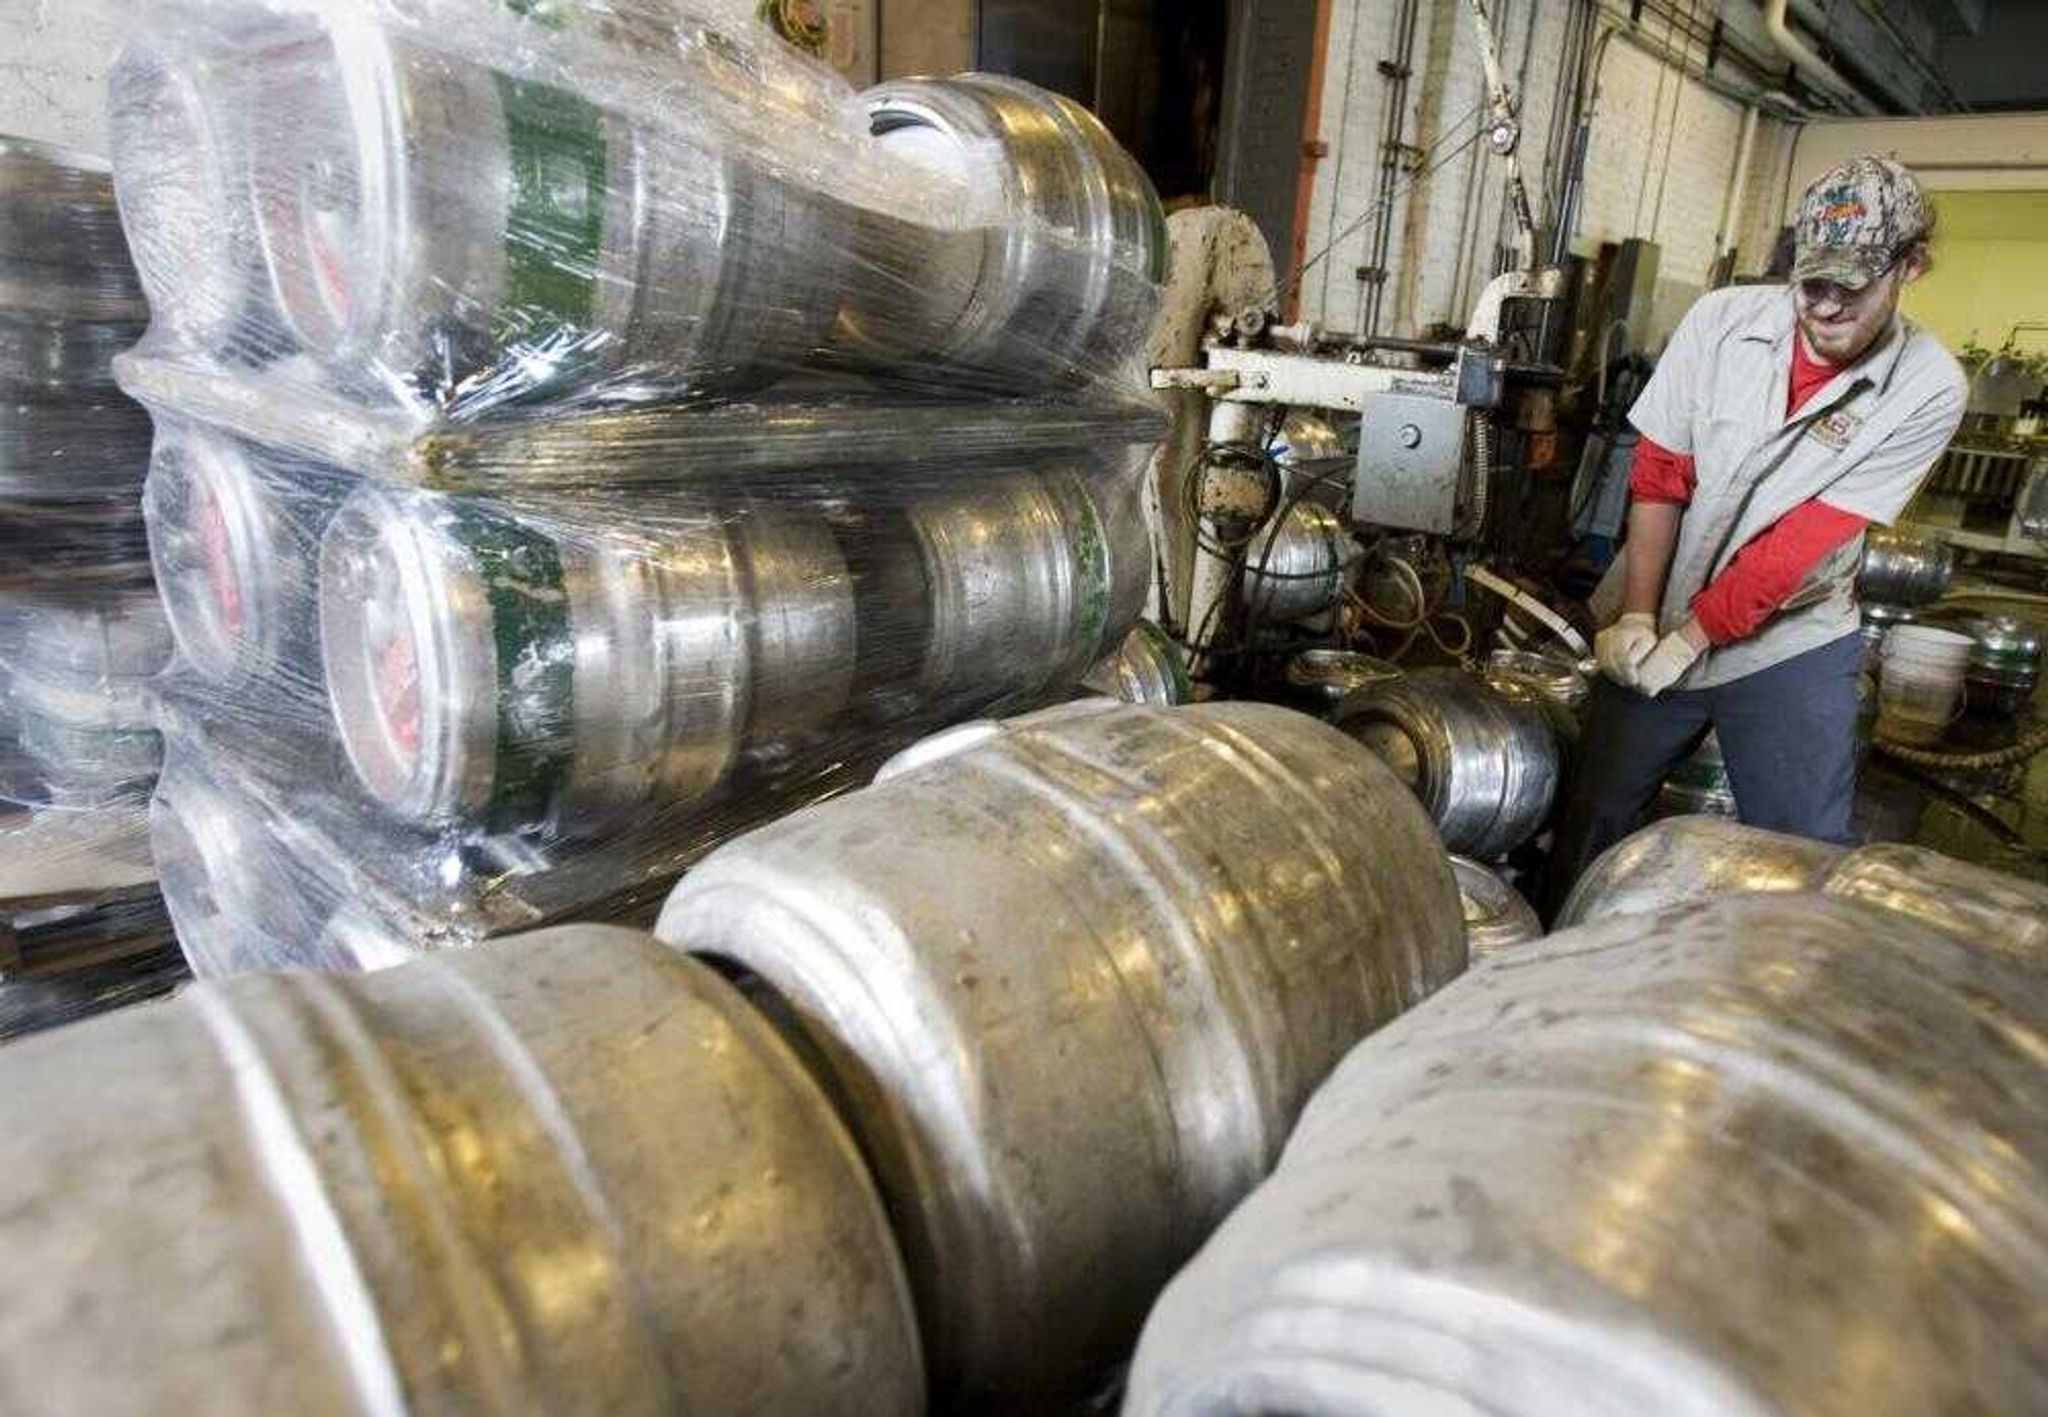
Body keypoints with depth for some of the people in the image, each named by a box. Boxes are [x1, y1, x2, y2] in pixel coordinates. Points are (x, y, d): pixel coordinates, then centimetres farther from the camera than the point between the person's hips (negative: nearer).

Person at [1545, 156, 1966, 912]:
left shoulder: (1929, 388, -11)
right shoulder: (1722, 320, -7)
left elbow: (1807, 539, -15)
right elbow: (1657, 477, -7)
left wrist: (1693, 634, -18)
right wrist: (1636, 616, -12)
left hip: (1790, 645, -1)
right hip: (1657, 625, 1)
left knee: (1805, 849, 0)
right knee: (1592, 816, 6)